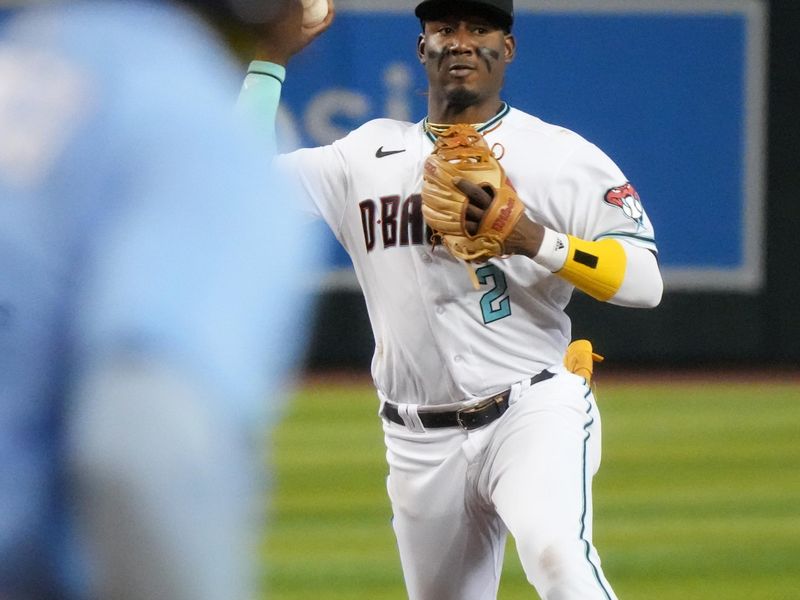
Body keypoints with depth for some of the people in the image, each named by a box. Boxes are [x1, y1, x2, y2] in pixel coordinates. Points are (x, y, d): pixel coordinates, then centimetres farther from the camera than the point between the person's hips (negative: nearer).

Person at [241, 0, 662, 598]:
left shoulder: (562, 155, 0)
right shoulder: (368, 156, 12)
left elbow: (645, 281, -8)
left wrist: (534, 239, -21)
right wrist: (269, 58, 3)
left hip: (535, 412, -4)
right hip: (421, 445, 5)